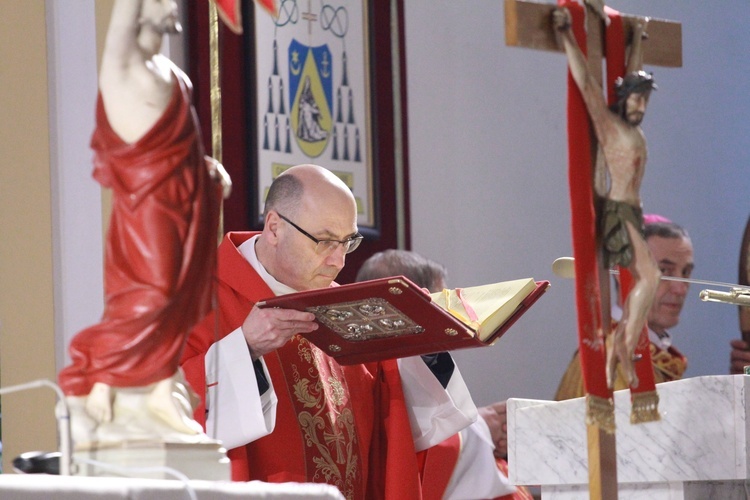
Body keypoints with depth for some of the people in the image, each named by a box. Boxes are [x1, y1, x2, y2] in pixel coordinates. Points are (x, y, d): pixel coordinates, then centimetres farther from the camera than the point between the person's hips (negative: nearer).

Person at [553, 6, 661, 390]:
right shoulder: (607, 121, -6)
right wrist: (566, 36, -16)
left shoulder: (632, 125, 15)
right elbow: (585, 81, -13)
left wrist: (637, 39, 40)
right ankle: (627, 347, -19)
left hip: (633, 213, 9)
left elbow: (632, 76, 30)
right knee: (649, 276, -20)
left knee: (642, 284, 5)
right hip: (618, 211, -9)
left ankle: (616, 355, 7)